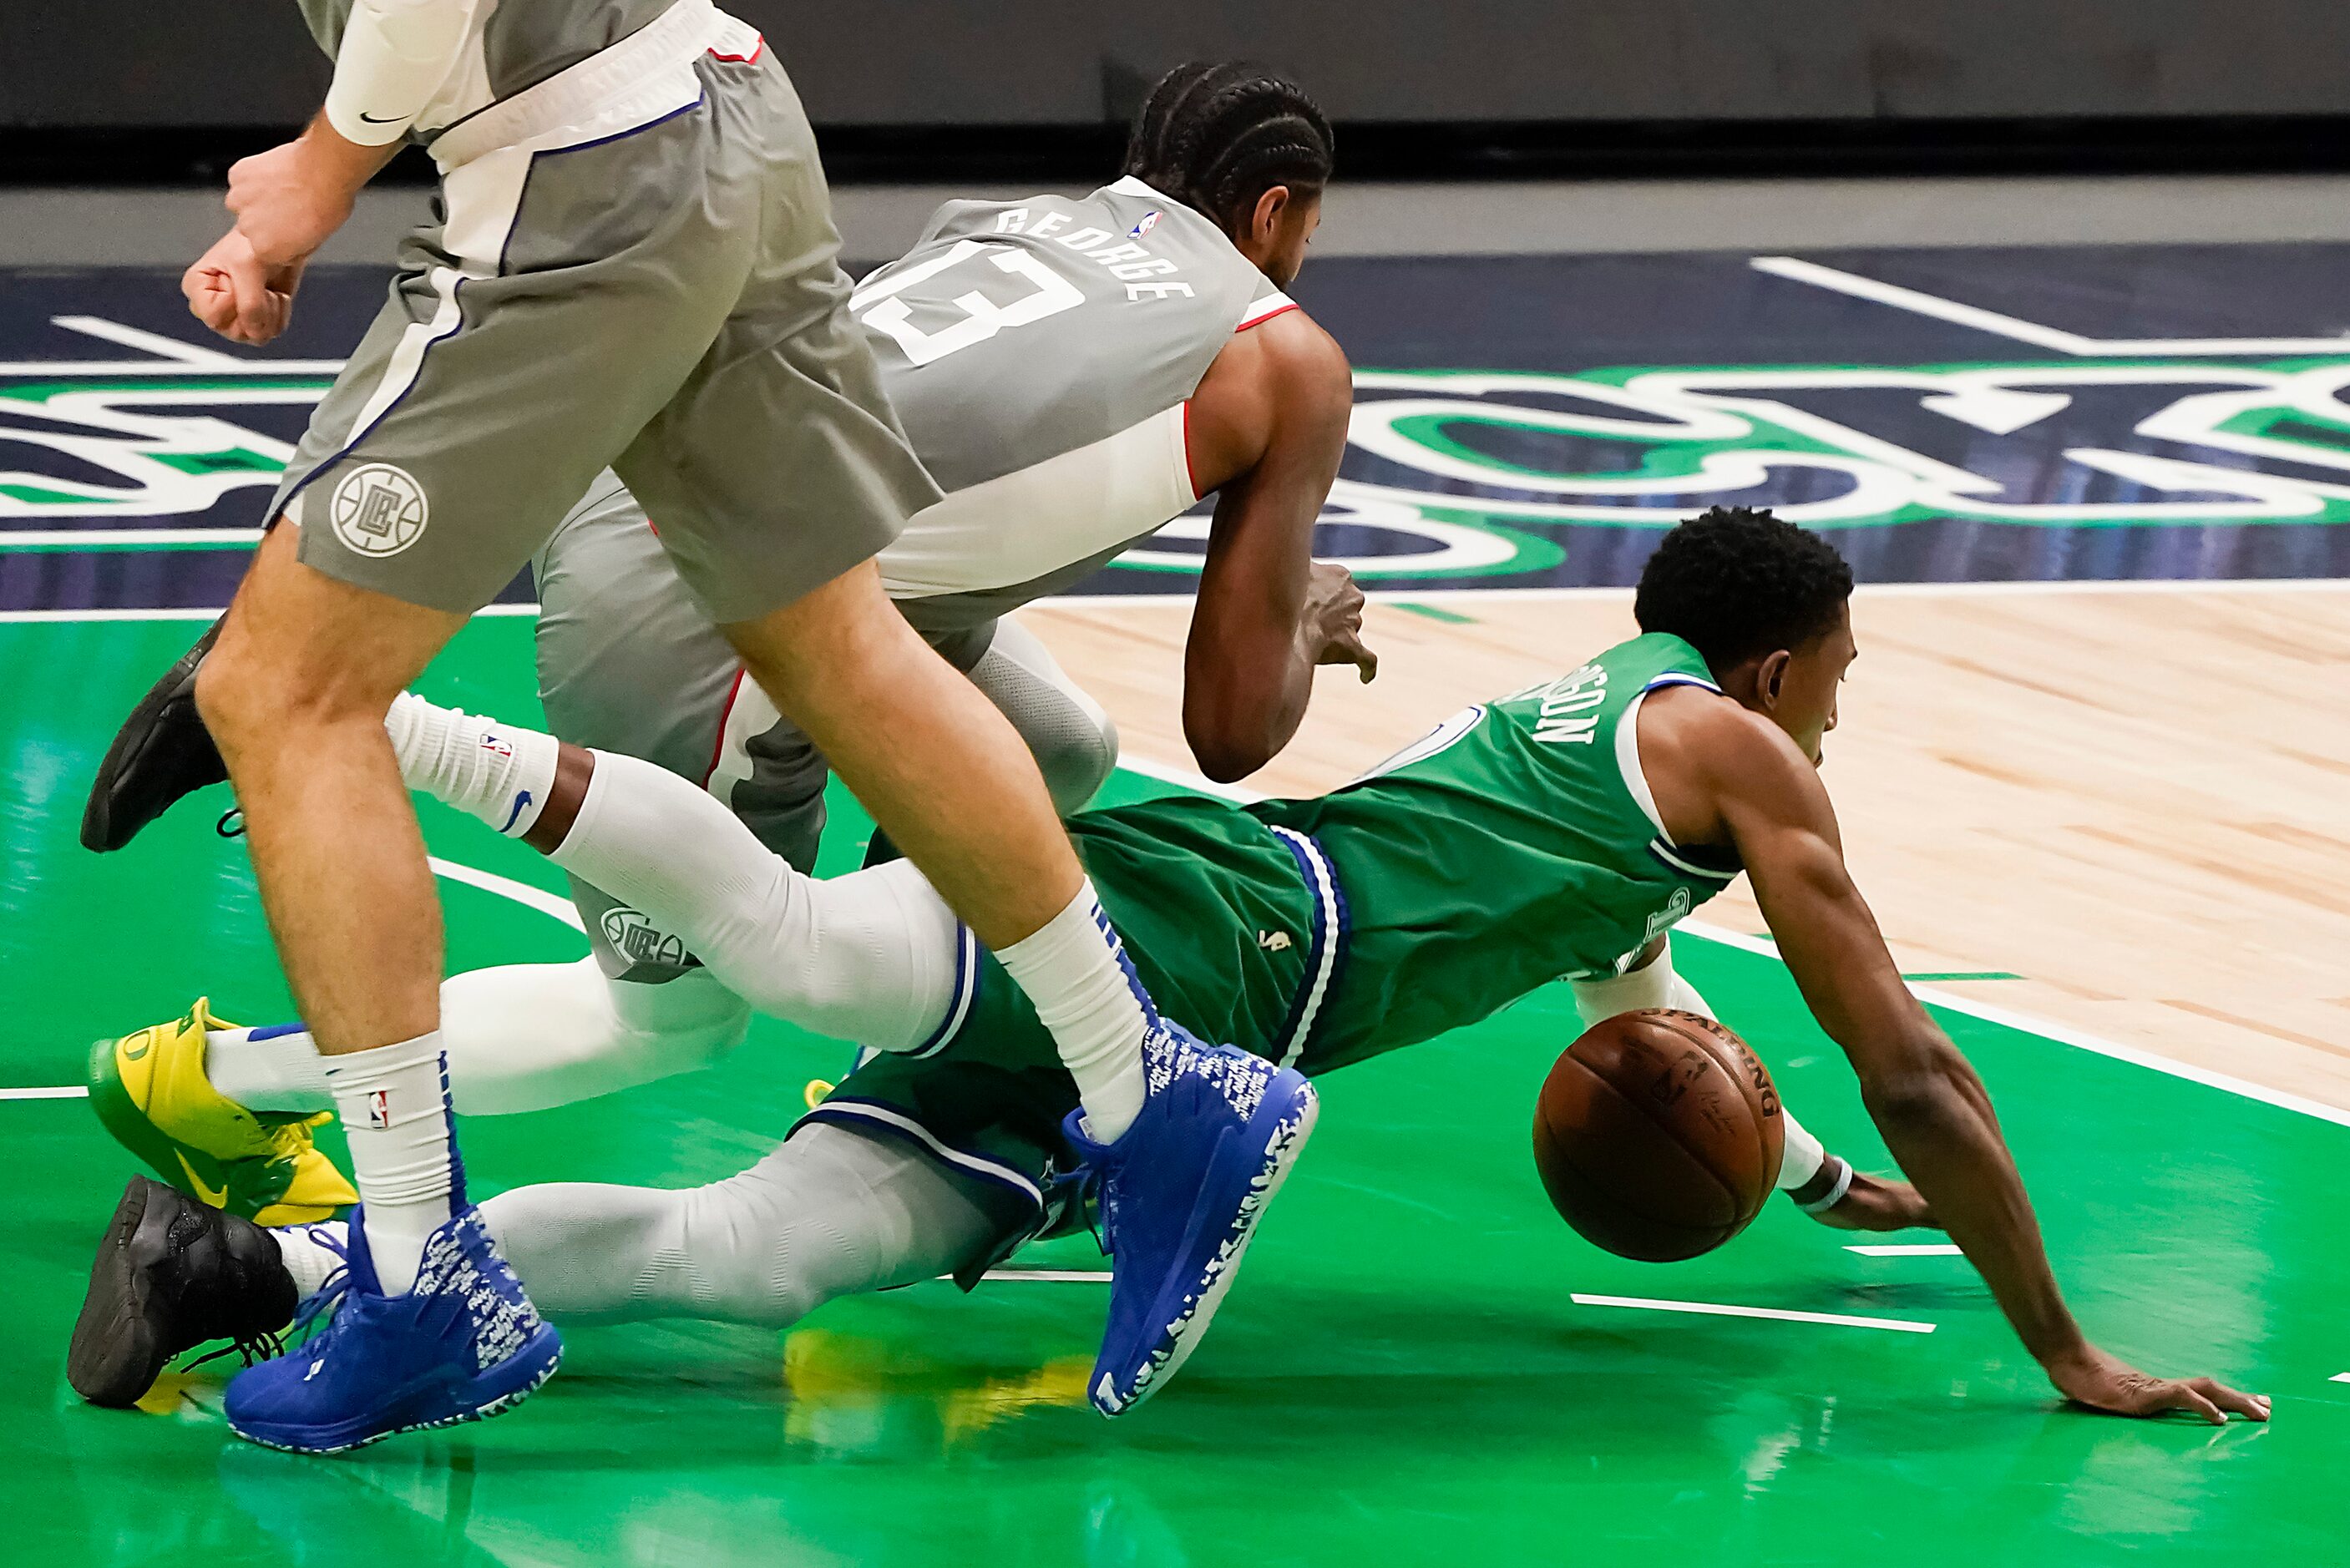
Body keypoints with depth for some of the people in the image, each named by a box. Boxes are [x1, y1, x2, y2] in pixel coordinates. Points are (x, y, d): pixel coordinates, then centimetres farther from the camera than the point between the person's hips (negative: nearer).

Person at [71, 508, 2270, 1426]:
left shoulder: (1585, 703, 37)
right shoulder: (1740, 750, 12)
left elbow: (1625, 973, 57)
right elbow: (1914, 1078, 10)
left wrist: (1814, 1187, 67)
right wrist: (2070, 1356, 15)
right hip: (1215, 928, -8)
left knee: (737, 1251, -11)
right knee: (807, 946, -33)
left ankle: (249, 1263, -27)